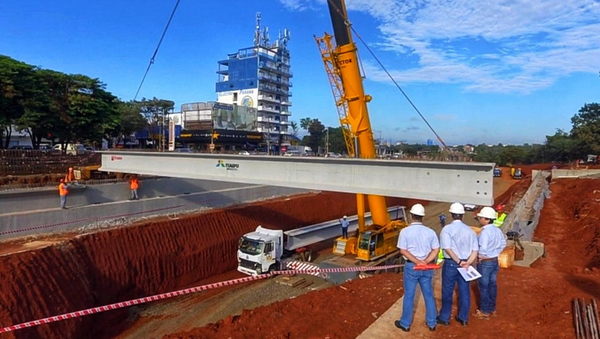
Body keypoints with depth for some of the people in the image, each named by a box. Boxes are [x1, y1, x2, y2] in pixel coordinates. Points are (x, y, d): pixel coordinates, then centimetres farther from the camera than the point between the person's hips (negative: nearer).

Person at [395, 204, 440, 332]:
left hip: (411, 266, -3)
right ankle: (431, 323, 28)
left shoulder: (405, 231, -11)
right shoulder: (430, 231, -1)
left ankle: (405, 324, 20)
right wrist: (425, 262, -12)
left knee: (409, 296, 8)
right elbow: (436, 250, -4)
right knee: (429, 295, 16)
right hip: (426, 268, 3)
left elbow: (403, 251, -14)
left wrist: (417, 262, -15)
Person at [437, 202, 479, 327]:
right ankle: (463, 318, 26)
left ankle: (444, 318, 19)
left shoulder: (447, 229, -11)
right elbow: (475, 250, -2)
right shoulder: (470, 230, 4)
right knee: (464, 291, 14)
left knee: (447, 291, 8)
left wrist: (458, 262, -17)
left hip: (451, 263, -4)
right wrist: (467, 263, -11)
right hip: (465, 264, 4)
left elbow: (447, 248, -20)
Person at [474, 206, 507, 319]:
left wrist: (481, 256, -12)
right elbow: (503, 243, 14)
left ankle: (484, 311, 13)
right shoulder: (497, 230, 3)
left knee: (483, 286, 3)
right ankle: (492, 309, 29)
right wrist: (496, 253, 15)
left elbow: (483, 248, -30)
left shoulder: (485, 232, -24)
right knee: (492, 285, 17)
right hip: (495, 261, 9)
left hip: (485, 262, -8)